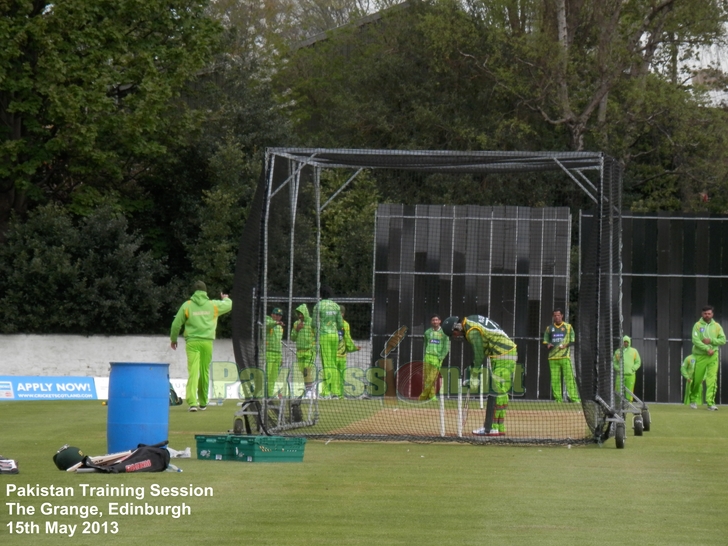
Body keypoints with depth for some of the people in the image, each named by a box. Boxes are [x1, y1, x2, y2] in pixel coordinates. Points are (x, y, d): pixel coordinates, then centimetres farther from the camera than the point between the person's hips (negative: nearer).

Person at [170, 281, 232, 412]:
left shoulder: (187, 305, 2)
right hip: (207, 342, 2)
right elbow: (229, 305, 23)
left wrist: (173, 339, 18)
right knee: (204, 372, 13)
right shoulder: (213, 305, 6)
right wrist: (226, 299, 47)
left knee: (193, 372, -8)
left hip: (192, 342, -1)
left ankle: (192, 402, -21)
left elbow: (176, 324, 3)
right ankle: (203, 402, 23)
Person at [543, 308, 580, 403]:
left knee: (569, 377, -12)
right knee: (555, 379, -1)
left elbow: (572, 340, 9)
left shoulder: (568, 327, 11)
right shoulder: (549, 328, 17)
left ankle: (575, 398, -15)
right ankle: (558, 400, 2)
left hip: (565, 356, -3)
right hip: (553, 357, 3)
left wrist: (566, 345, -11)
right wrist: (548, 345, -5)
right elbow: (545, 341, 18)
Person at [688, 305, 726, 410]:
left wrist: (711, 341, -11)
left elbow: (723, 340, 4)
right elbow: (695, 340, -12)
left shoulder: (716, 326, 8)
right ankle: (693, 400, 24)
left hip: (713, 355, 1)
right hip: (700, 356, -1)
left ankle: (710, 402, -10)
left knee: (712, 379, -9)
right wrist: (707, 349, -19)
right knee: (697, 379, 5)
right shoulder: (698, 325, -1)